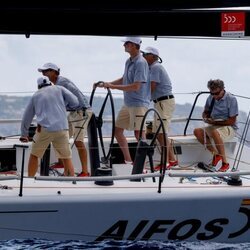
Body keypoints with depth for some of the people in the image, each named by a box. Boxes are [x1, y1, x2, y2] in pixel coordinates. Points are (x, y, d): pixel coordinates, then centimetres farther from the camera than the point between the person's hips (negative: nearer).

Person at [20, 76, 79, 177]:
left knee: (34, 155, 20)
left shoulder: (35, 96, 20)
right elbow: (75, 102, 8)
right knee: (67, 159, 10)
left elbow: (26, 117, 27)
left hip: (44, 129, 1)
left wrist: (24, 135, 40)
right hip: (61, 130, 0)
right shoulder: (59, 89, 15)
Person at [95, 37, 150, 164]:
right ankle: (128, 160, 21)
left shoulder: (141, 63, -17)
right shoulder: (129, 61, 11)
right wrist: (106, 84, 14)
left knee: (139, 133, -8)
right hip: (128, 103, 10)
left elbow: (136, 86, -23)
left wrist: (113, 86, -20)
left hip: (138, 103, -10)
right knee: (118, 130, 12)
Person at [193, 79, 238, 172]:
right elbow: (205, 112, 21)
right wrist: (206, 118, -4)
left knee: (215, 132, -38)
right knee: (197, 131, -18)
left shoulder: (231, 99, -12)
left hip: (228, 127, -6)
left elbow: (232, 121, -13)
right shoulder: (211, 98, 5)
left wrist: (214, 122, -16)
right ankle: (215, 154, -14)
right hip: (214, 126, 7)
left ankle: (225, 162, -31)